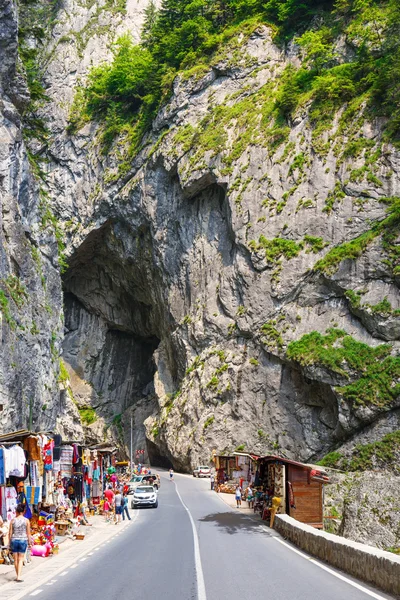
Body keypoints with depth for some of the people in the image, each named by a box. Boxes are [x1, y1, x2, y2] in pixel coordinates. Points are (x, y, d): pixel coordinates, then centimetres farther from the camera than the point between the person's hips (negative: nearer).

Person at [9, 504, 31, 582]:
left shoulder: (13, 520, -2)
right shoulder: (26, 521, -4)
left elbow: (10, 533, 1)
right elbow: (28, 533, -2)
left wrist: (9, 543, 10)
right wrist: (29, 543, 7)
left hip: (14, 540, 1)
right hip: (23, 540, -1)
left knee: (16, 559, 13)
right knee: (20, 559, 4)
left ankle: (18, 576, 21)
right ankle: (19, 576, -7)